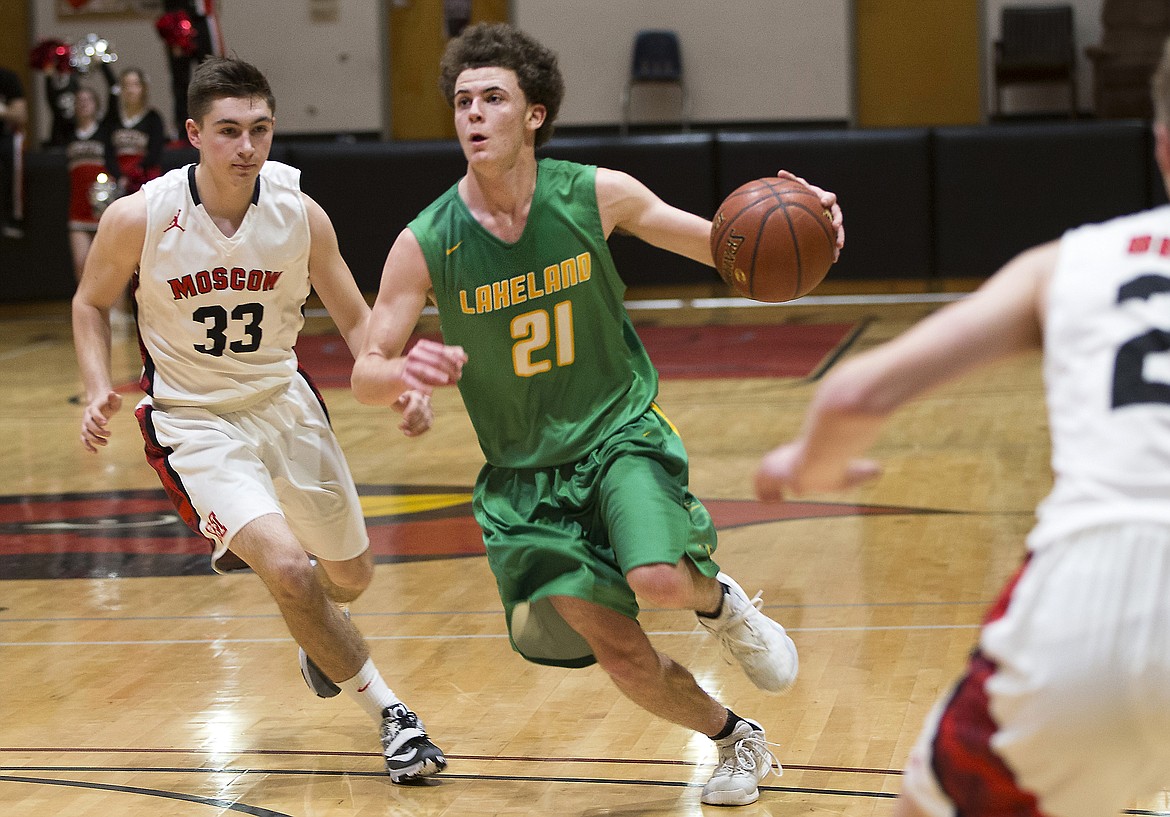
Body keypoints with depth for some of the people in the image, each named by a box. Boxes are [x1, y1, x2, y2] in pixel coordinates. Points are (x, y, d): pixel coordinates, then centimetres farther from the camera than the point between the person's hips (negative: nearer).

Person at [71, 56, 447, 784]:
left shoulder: (300, 215, -14)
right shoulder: (139, 218, -19)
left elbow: (355, 318, -2)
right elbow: (92, 302, 0)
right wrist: (99, 389, -16)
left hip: (285, 403, 4)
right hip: (195, 420, -3)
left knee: (351, 575, 17)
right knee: (289, 568, -25)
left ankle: (320, 638, 56)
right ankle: (389, 713, -5)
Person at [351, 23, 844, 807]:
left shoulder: (597, 196, -11)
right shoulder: (425, 245, -13)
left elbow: (718, 244, 1)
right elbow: (366, 374, -7)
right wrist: (405, 373, -33)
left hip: (620, 431, -1)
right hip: (524, 469, 1)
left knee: (660, 579, -28)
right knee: (619, 651, -3)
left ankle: (719, 601, 11)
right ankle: (737, 741, 26)